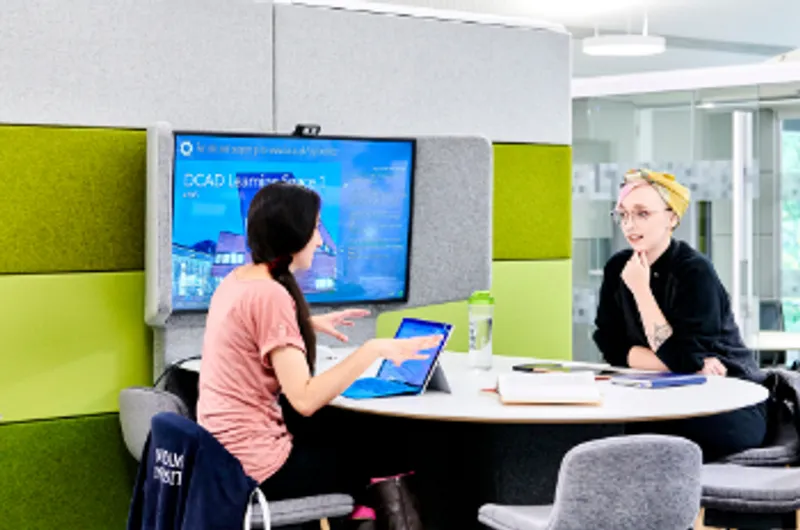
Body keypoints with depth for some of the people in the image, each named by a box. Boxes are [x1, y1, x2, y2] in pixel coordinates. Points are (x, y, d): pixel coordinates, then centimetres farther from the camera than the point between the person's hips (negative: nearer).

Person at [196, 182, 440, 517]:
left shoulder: (237, 279, 6)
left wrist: (309, 324, 20)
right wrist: (374, 349, -23)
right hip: (257, 469, -9)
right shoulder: (270, 294, -22)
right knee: (382, 453, 9)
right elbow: (305, 399, -27)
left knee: (354, 436, 24)